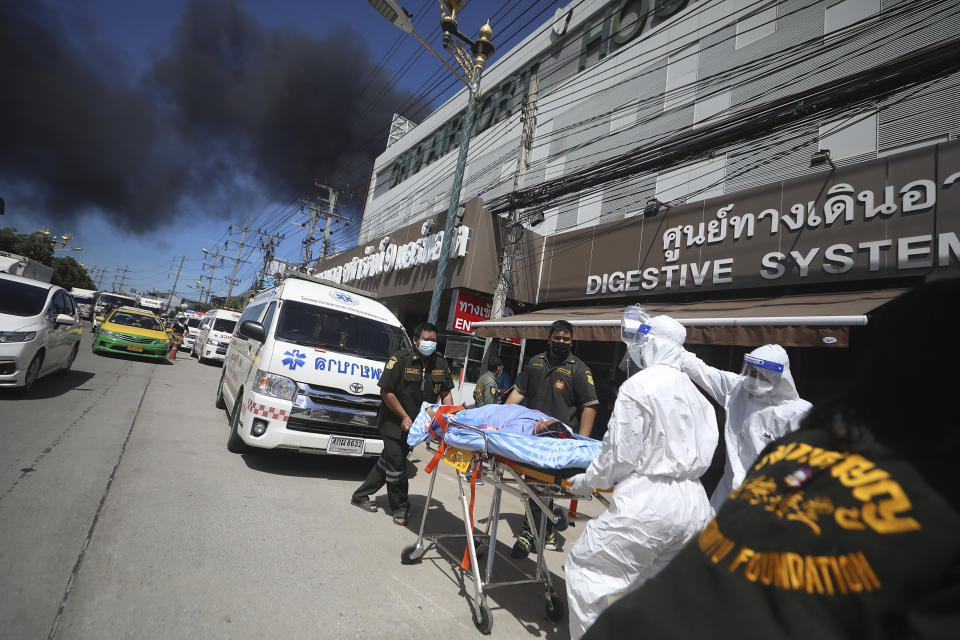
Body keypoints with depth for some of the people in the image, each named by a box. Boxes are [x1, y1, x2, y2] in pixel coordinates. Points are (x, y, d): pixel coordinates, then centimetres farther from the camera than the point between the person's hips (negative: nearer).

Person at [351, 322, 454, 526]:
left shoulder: (440, 363, 1)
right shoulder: (401, 359, -15)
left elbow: (445, 393, 7)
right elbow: (386, 391, -15)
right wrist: (405, 417, -18)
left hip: (417, 424, 5)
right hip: (394, 422, -5)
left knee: (387, 461, 16)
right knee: (396, 464, -1)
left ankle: (360, 496, 34)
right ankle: (400, 509, 18)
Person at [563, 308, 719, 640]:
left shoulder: (637, 385, -12)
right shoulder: (694, 392, 10)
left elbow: (621, 456, -13)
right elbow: (704, 453, 13)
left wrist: (587, 482, 2)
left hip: (646, 502, -8)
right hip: (693, 505, 8)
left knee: (583, 569, 8)